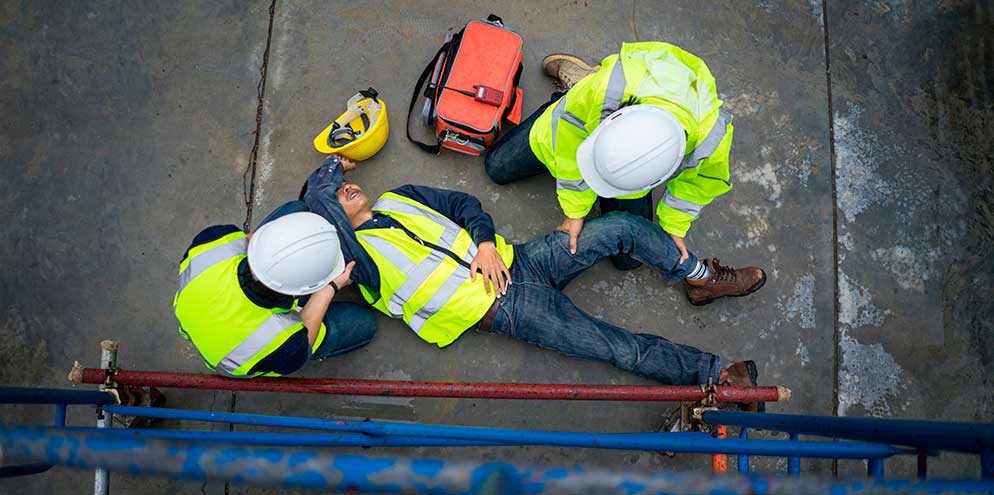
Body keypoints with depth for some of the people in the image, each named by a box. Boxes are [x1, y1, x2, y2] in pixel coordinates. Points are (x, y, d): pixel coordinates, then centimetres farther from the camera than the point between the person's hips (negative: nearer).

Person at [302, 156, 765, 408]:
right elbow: (317, 199, -21)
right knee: (626, 350, -11)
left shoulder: (398, 200, 15)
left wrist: (486, 242, -2)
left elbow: (463, 203, 17)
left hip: (511, 261, 6)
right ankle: (714, 373, 6)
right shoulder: (358, 255, -6)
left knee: (621, 226, -7)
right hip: (508, 310, -6)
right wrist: (331, 167, 1)